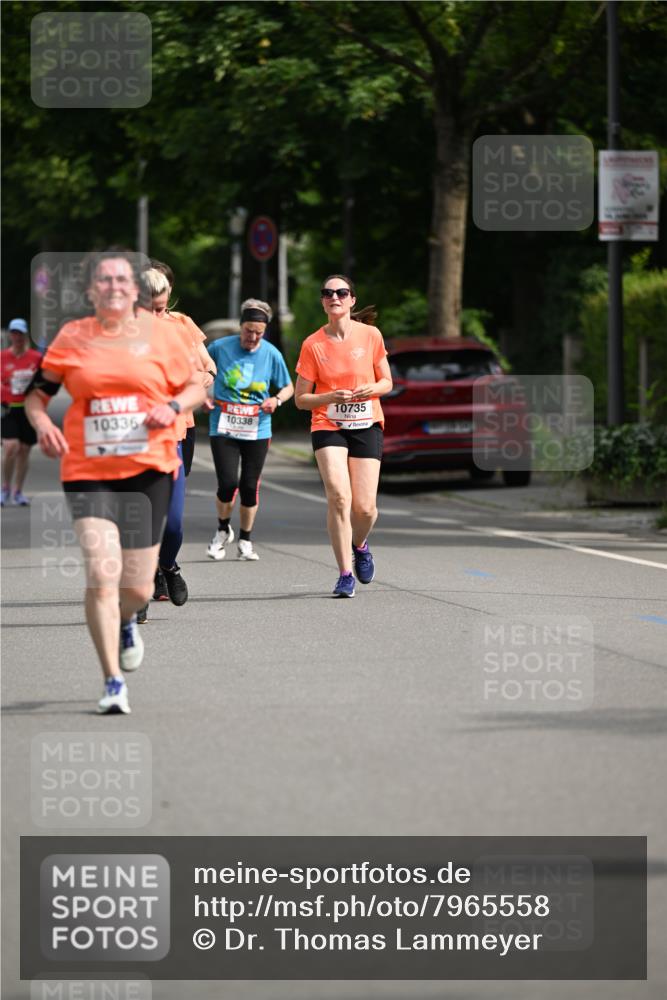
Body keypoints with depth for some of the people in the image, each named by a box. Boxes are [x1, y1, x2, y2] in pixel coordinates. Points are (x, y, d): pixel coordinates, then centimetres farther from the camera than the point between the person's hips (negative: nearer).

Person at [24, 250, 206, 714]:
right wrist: (42, 423, -11)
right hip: (88, 471, -1)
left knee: (138, 587, 7)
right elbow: (38, 392, 10)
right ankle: (113, 683, -8)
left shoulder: (159, 331, 4)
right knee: (101, 575, -16)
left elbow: (195, 385, 12)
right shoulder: (72, 337, 4)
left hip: (149, 469, 1)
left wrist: (173, 406, -9)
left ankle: (127, 622, 45)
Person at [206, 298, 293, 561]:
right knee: (228, 483, -13)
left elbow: (288, 387, 12)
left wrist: (277, 400, -9)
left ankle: (245, 540, 23)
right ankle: (223, 530, 16)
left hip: (257, 430, 2)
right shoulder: (220, 348, -4)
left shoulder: (271, 354, 0)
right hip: (223, 428, -1)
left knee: (250, 486, 3)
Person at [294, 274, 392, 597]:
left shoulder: (370, 335, -1)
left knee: (365, 507, -6)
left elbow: (387, 382, 9)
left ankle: (359, 546, 31)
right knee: (338, 496, -20)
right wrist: (331, 397, -18)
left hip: (366, 425, 1)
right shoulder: (312, 345, -3)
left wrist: (371, 389, -13)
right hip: (328, 426, -1)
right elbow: (301, 399, 0)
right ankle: (345, 574, -11)